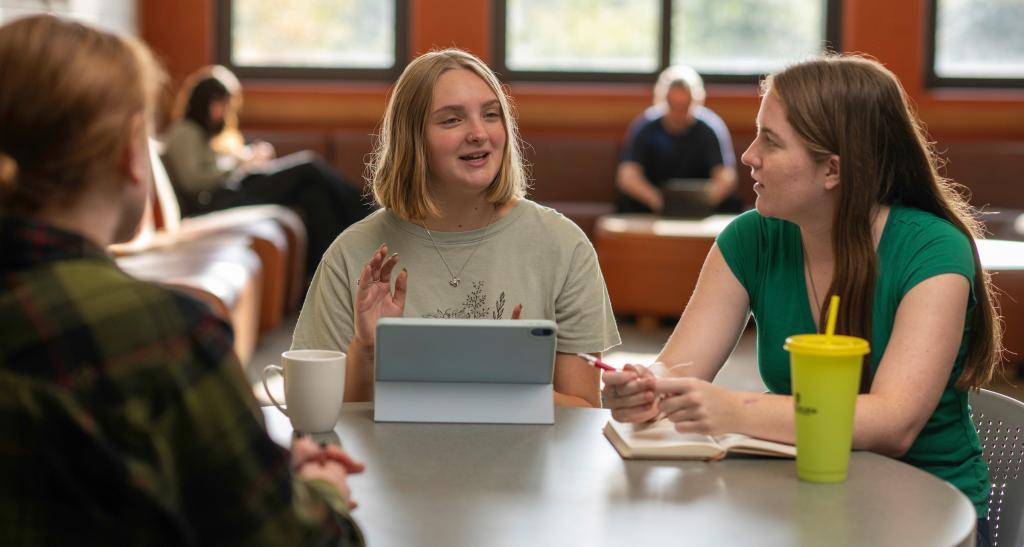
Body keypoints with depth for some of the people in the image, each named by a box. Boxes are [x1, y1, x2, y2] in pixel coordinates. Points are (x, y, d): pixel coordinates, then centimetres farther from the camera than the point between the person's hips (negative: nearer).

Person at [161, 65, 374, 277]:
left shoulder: (212, 134, 30)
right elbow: (191, 181, -12)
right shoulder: (184, 133, 1)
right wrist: (241, 166, -10)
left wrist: (254, 156, 6)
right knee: (307, 166, -18)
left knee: (313, 193, -17)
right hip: (213, 203, -9)